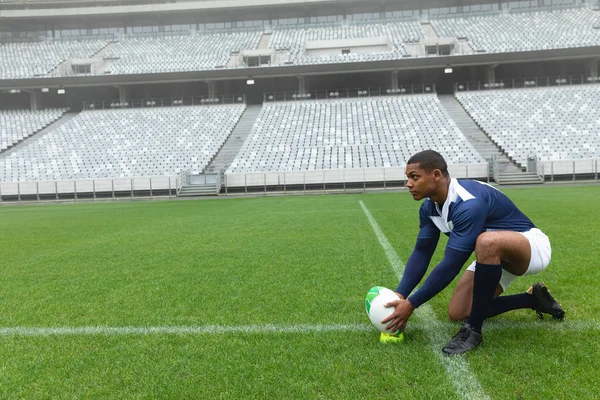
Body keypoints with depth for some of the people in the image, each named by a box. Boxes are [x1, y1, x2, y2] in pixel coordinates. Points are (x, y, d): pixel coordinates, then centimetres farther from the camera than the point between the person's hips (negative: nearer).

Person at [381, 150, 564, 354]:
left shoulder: (469, 204, -35)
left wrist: (411, 304, -30)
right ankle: (533, 299, 18)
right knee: (458, 313, 2)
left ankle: (473, 330, -25)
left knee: (487, 241, -43)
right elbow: (421, 253, -4)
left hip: (531, 244, -9)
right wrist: (399, 295, -16)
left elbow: (451, 265, -36)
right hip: (495, 255, 9)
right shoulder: (429, 207, -8)